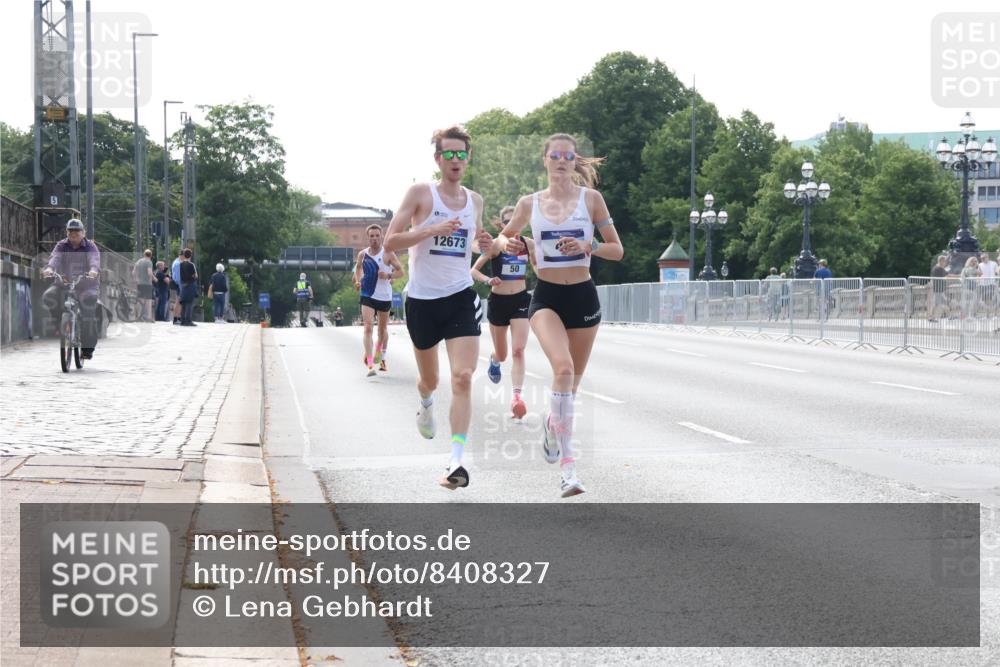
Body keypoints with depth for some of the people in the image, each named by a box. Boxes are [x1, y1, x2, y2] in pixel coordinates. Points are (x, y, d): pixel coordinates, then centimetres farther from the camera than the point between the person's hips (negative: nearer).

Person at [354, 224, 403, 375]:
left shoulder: (388, 253, -8)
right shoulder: (362, 254, 1)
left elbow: (400, 271, -6)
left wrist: (389, 275, -23)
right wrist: (358, 280, 6)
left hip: (384, 296, 0)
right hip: (367, 296, 0)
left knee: (383, 329, 15)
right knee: (368, 327, -16)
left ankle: (380, 356, 42)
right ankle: (370, 364, -22)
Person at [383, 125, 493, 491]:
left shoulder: (475, 200, 9)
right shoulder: (420, 193, -5)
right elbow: (390, 242, -10)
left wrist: (484, 244, 4)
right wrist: (432, 230, -23)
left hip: (461, 299, 2)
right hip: (422, 300, -2)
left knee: (463, 377, -16)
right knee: (429, 379, 15)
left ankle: (456, 461, -19)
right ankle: (425, 403, 54)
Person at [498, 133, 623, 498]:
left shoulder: (590, 198, 0)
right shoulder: (529, 204, 4)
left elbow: (617, 250, 2)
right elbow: (505, 235, 20)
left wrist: (588, 247, -17)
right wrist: (509, 244, -4)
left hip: (583, 296, 1)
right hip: (546, 297, -1)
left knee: (572, 380, 12)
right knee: (563, 366, -26)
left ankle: (553, 423, 49)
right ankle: (567, 463, -28)